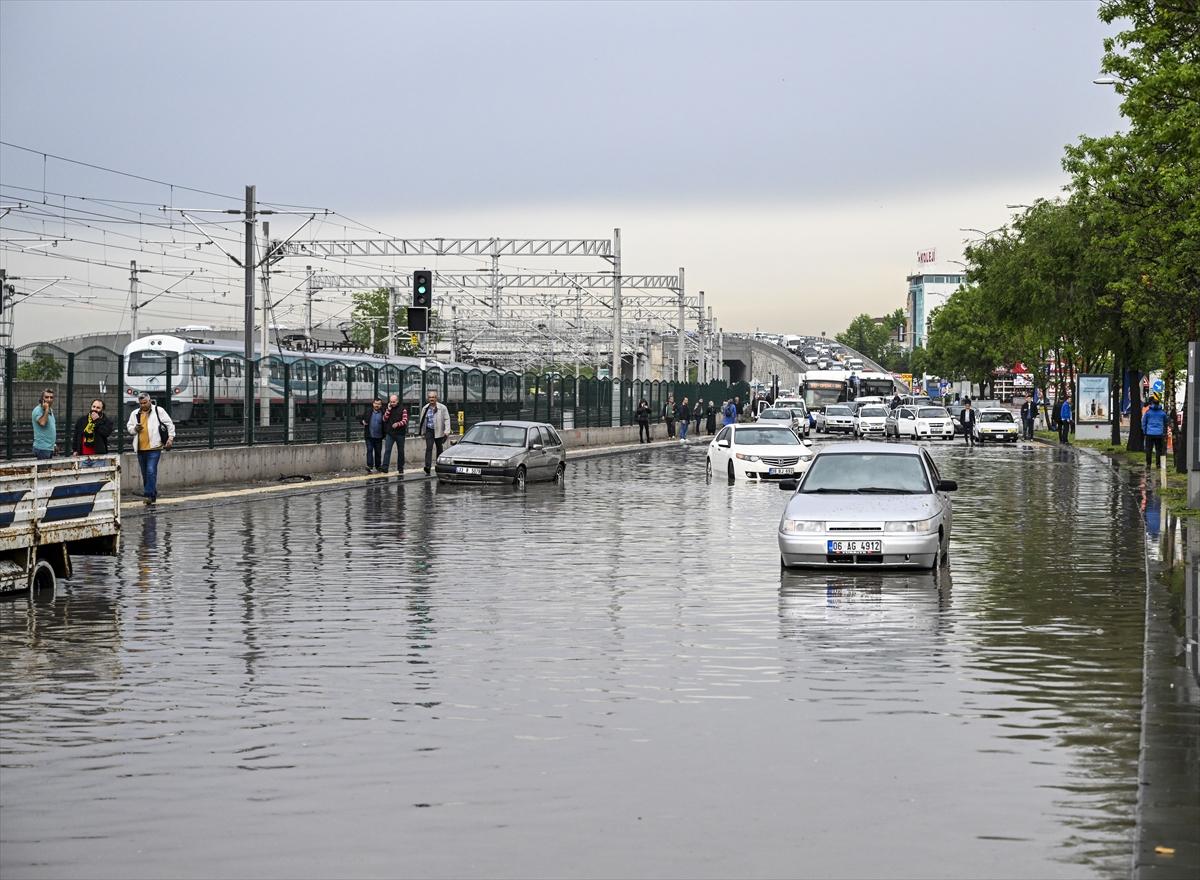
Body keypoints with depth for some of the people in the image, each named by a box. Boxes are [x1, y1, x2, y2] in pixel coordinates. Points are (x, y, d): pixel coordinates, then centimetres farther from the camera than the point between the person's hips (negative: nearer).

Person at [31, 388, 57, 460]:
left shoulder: (50, 410, 16)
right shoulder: (38, 410, -11)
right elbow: (42, 423, -29)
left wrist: (54, 444, 23)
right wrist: (46, 409, -22)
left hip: (50, 448, 9)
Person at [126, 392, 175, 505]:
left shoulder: (158, 411, -1)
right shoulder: (135, 414, 11)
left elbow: (169, 424, 1)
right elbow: (128, 428, 16)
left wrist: (170, 438, -6)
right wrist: (134, 429, -6)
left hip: (154, 447, -6)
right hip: (140, 448, 6)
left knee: (151, 471, -16)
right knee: (145, 473, 12)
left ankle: (149, 495, -16)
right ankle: (152, 495, 23)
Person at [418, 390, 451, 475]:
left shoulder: (442, 408, -3)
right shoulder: (425, 408, 6)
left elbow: (447, 419, -6)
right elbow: (422, 420, 17)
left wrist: (447, 431, -15)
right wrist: (423, 431, 14)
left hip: (439, 431, -1)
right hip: (429, 431, 1)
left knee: (439, 449, 9)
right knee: (429, 448, -14)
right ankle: (428, 466, -24)